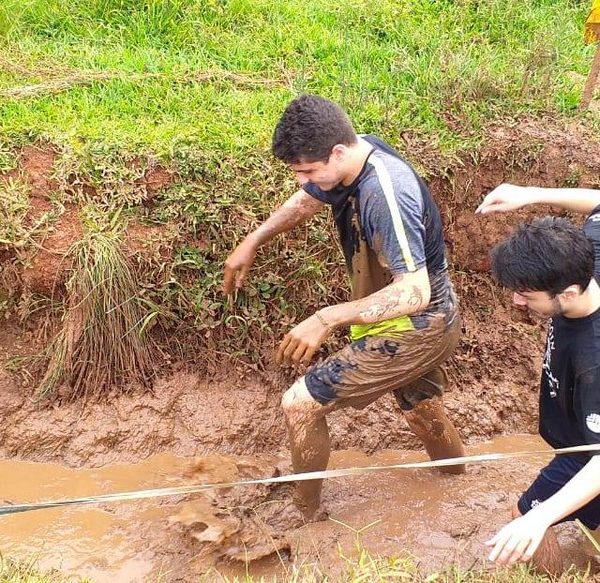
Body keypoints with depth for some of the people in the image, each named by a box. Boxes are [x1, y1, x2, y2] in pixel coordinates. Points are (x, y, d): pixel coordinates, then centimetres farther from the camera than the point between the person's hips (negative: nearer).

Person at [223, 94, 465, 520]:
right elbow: (306, 202, 14)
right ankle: (457, 473, 60)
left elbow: (415, 291, -38)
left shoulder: (385, 194, -33)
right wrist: (252, 242, 11)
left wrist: (327, 319, -42)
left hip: (413, 329, -9)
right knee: (419, 405, 33)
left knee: (300, 404, -7)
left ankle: (305, 514, 14)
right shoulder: (349, 157, -6)